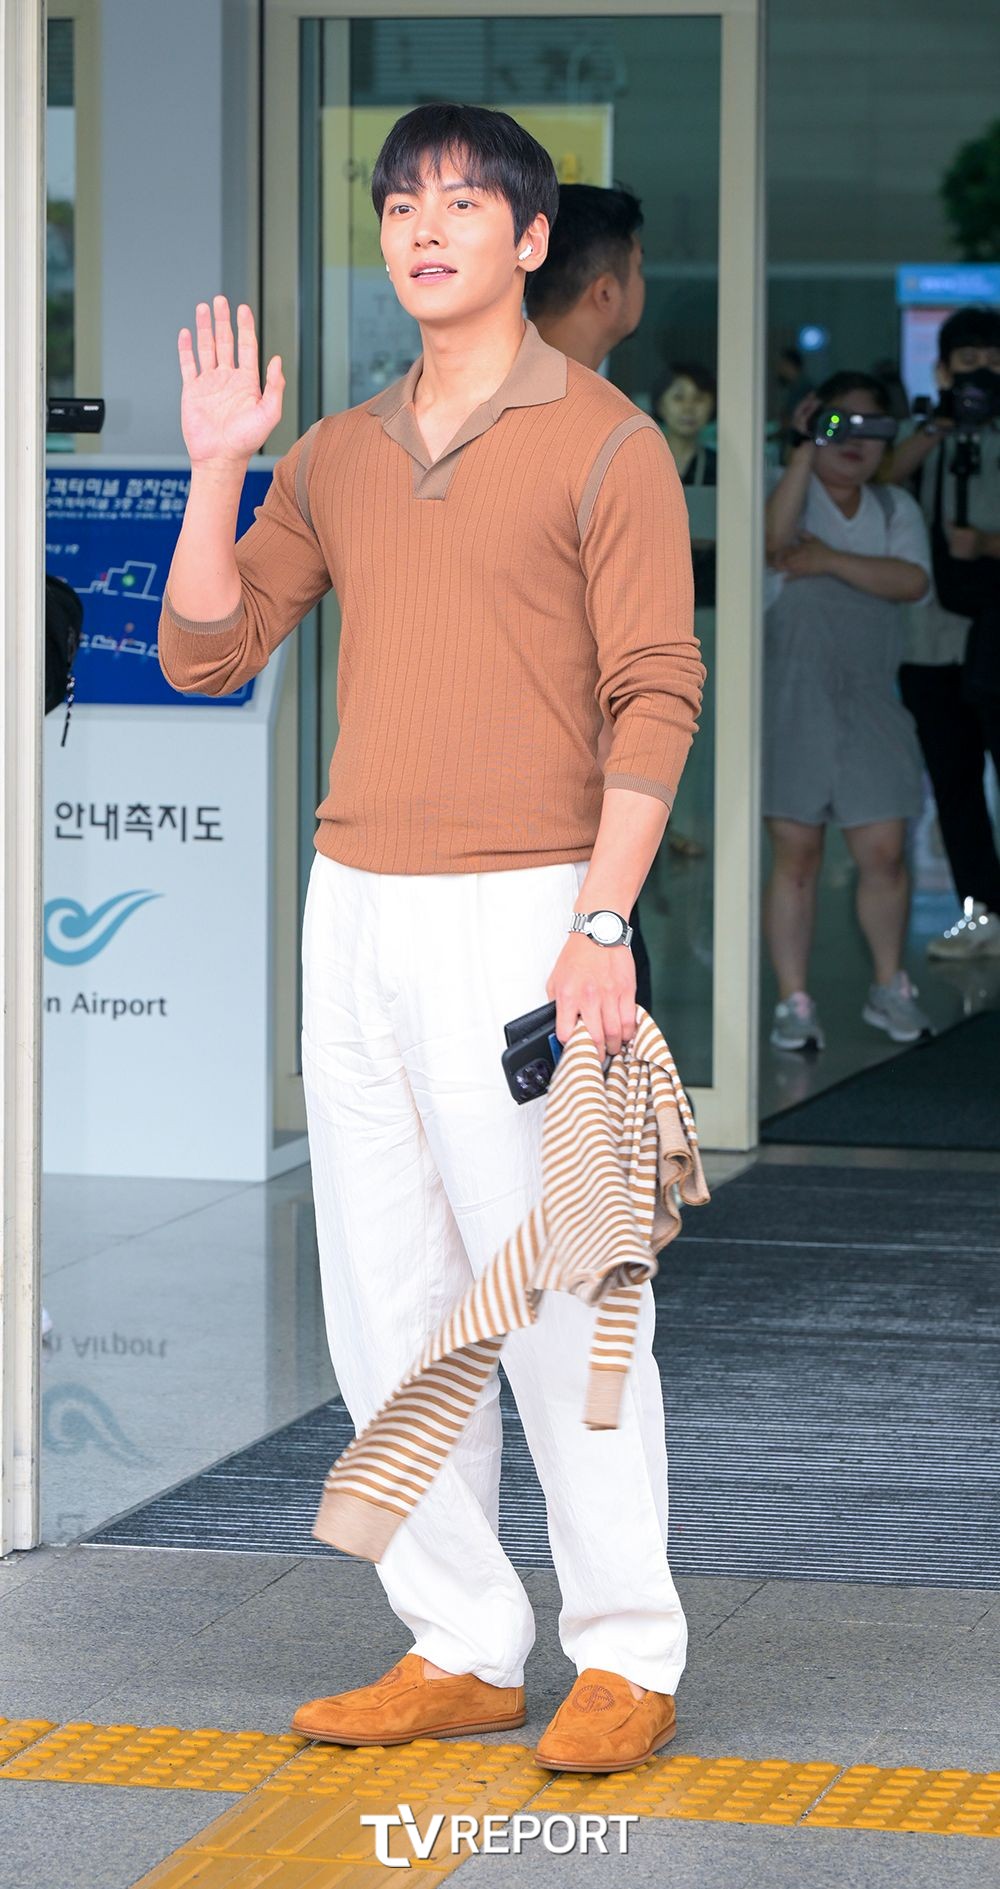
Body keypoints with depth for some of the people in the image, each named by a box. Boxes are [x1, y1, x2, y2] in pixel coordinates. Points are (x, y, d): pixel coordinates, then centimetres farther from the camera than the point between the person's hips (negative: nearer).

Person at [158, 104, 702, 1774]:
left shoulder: (604, 444, -2)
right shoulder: (336, 455, 15)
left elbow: (654, 696, -8)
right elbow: (206, 652, 12)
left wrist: (603, 921, -16)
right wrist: (214, 472, -1)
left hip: (516, 913, -6)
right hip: (353, 910, 6)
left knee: (556, 1296, -7)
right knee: (387, 1306, 7)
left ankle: (627, 1657, 1)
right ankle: (458, 1651, 14)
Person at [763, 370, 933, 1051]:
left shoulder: (895, 508, 13)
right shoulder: (789, 489, 4)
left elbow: (912, 580, -5)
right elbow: (775, 537, -20)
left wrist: (830, 561, -14)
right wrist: (804, 449, -18)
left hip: (869, 697, 3)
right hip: (790, 691, -3)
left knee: (884, 851, -1)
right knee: (796, 851, -1)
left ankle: (890, 988, 18)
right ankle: (794, 1000, 7)